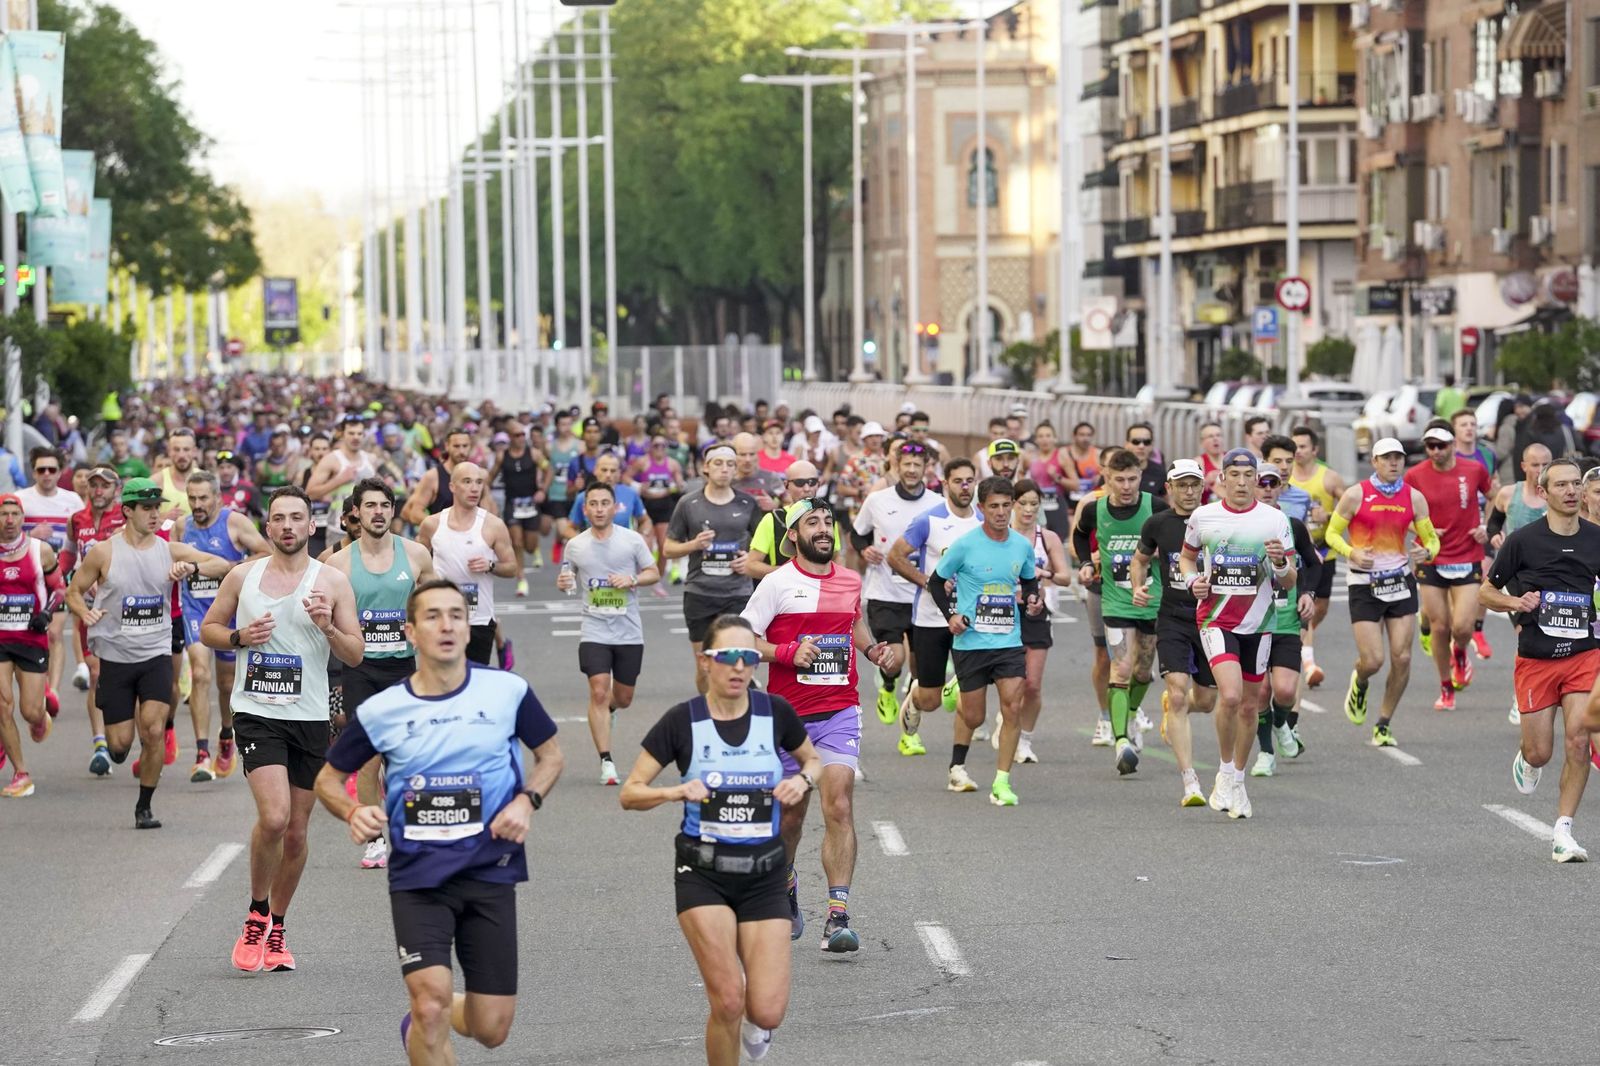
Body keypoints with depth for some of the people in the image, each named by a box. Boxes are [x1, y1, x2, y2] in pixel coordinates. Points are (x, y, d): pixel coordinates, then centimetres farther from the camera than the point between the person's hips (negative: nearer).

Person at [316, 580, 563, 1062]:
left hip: (490, 872, 1)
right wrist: (354, 812, -12)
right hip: (418, 877, -1)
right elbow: (328, 778, 10)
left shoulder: (508, 691, -3)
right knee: (432, 1004, -21)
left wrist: (527, 801, -7)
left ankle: (421, 1022, 38)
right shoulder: (381, 711, -3)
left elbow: (550, 754, 13)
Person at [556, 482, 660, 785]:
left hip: (629, 632, 1)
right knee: (598, 692, -14)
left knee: (623, 698, 10)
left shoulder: (632, 540, -1)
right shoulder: (575, 545, 3)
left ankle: (607, 710, 49)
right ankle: (606, 762, -10)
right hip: (594, 632, -1)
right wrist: (563, 584, -9)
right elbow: (569, 578, 14)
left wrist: (632, 580, -14)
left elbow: (653, 573, 5)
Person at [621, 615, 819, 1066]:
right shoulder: (682, 720, -7)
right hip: (703, 873, -2)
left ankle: (752, 1017, 32)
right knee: (727, 1004, -12)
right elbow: (630, 793, -4)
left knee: (768, 1012, -6)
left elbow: (812, 760, 17)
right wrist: (679, 791, -22)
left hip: (763, 873, 2)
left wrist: (802, 780, -6)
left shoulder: (775, 712, -2)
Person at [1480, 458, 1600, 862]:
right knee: (1540, 753, 3)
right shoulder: (1523, 540, -5)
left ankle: (1563, 833, -4)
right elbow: (1486, 592, 4)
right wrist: (1516, 603, -15)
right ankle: (1525, 759, 42)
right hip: (1535, 658, -1)